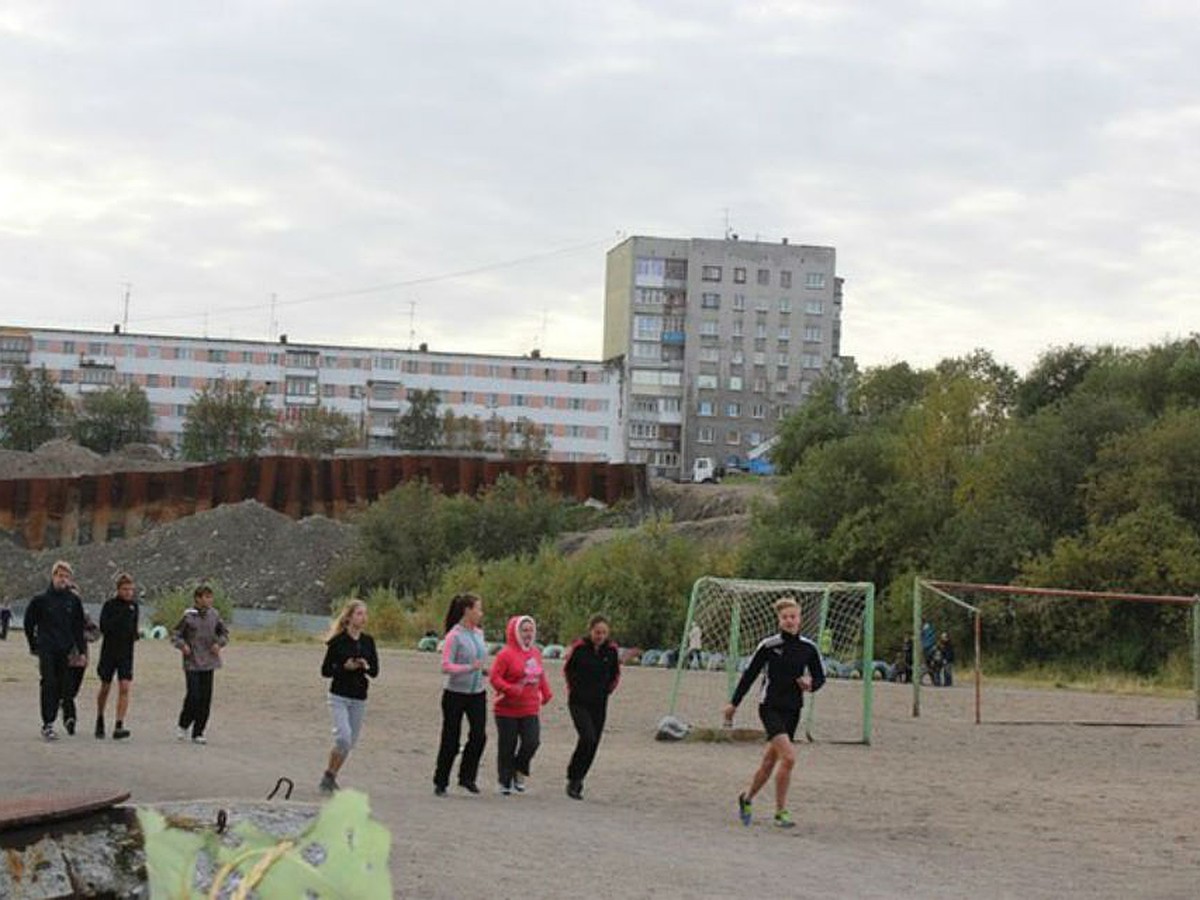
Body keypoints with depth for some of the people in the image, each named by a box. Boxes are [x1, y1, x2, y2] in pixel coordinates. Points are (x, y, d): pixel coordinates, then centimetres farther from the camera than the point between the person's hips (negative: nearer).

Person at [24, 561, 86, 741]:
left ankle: (50, 721, 15)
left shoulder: (74, 600, 5)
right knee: (49, 684, -13)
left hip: (65, 651, 3)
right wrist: (33, 645, 8)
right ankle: (47, 724, -12)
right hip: (46, 650, -3)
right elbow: (29, 622, 9)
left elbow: (78, 627, 10)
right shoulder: (41, 599, -2)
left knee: (61, 687, 4)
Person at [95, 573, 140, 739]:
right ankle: (100, 721, 32)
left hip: (126, 653, 2)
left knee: (124, 688, -11)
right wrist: (120, 618, -23)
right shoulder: (109, 605, -7)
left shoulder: (134, 606, 5)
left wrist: (135, 634, 1)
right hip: (109, 652, -2)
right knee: (105, 688, 11)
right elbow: (103, 627, -17)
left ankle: (119, 726, -15)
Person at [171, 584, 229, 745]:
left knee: (205, 698, 3)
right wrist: (182, 645, -19)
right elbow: (175, 635, -1)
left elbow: (224, 632, 18)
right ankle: (183, 726, 12)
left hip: (208, 663, 4)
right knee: (193, 695, -11)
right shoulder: (188, 616, -6)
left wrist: (219, 643, -1)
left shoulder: (214, 615, 5)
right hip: (192, 663, -4)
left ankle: (198, 733, 12)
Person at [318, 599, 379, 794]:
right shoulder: (338, 641, -7)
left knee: (351, 742, 7)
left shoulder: (368, 641, 6)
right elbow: (325, 670, -4)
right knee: (344, 737, -18)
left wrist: (366, 666, -16)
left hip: (359, 698, 5)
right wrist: (345, 667, -19)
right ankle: (328, 775, 1)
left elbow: (375, 671, 6)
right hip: (339, 696, -5)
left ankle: (332, 778, 24)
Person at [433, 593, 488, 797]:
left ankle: (467, 777, 10)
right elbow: (446, 666, -18)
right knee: (450, 740, 2)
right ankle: (440, 783, 17)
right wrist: (470, 668, -29)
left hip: (477, 694, 5)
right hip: (455, 694, -5)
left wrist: (485, 669, 3)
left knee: (479, 735, -7)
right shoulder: (454, 635, -13)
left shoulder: (479, 633, 8)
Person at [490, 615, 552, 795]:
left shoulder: (536, 653, 10)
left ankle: (519, 772, 18)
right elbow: (495, 677, -14)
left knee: (532, 742, -8)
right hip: (507, 710, -5)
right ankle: (505, 782, 18)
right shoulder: (506, 654, -11)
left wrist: (546, 693, 16)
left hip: (530, 710, 5)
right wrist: (510, 689, -26)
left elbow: (541, 675, 23)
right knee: (508, 747, 3)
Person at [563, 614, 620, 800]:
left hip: (599, 704, 4)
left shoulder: (611, 650, -1)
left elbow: (615, 674, 16)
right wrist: (575, 689, 7)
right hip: (579, 702, -4)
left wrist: (607, 690, 8)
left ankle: (577, 780, 20)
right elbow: (567, 669, 6)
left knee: (593, 743, 4)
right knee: (587, 737, -19)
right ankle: (573, 780, -6)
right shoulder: (579, 647, -10)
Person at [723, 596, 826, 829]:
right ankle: (780, 812, -10)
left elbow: (820, 677, 13)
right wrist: (734, 703, 4)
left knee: (770, 761, 13)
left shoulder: (809, 648, 3)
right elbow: (749, 674, 0)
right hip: (770, 707, -5)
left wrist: (810, 684, -10)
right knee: (789, 757, -20)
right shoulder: (768, 645, -8)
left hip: (792, 710, 5)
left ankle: (747, 798, 36)